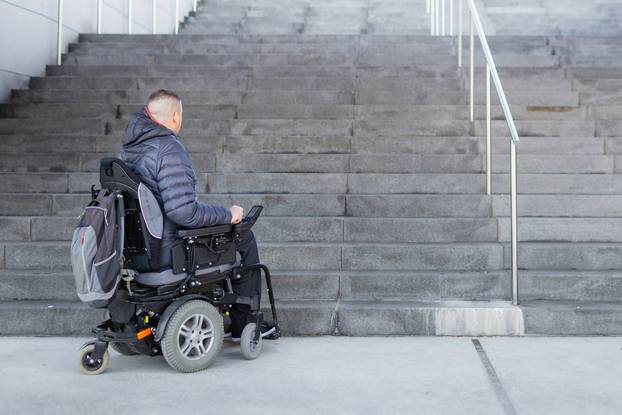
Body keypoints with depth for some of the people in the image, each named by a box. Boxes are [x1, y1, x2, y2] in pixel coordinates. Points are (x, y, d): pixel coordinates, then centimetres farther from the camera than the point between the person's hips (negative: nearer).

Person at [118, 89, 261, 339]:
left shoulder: (127, 149, 5)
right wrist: (228, 214, -15)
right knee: (245, 237, 8)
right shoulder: (169, 149, -23)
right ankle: (243, 324, 18)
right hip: (169, 251, -9)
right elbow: (184, 212, -29)